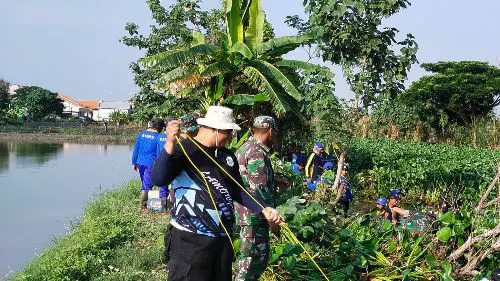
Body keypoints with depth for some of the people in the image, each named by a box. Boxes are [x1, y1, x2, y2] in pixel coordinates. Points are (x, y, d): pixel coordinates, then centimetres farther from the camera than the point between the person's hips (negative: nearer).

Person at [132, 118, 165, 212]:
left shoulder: (141, 134, 5)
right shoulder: (158, 137, -9)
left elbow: (136, 149, 8)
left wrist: (134, 162, 14)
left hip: (140, 163, 5)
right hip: (151, 163, -5)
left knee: (144, 183, 19)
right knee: (147, 185, 1)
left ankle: (143, 203, 24)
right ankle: (143, 206, 1)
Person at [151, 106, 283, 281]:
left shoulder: (227, 156, 11)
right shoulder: (183, 150, -9)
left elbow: (238, 191, 17)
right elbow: (159, 180, -23)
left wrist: (264, 209, 4)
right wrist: (170, 144, -36)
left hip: (223, 238, 7)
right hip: (189, 239, -7)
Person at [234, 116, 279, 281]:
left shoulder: (245, 148, 14)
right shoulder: (257, 153, -18)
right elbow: (260, 190, -22)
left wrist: (275, 181, 33)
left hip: (245, 212, 10)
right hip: (255, 215, -10)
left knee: (256, 256, 21)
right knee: (253, 259, -2)